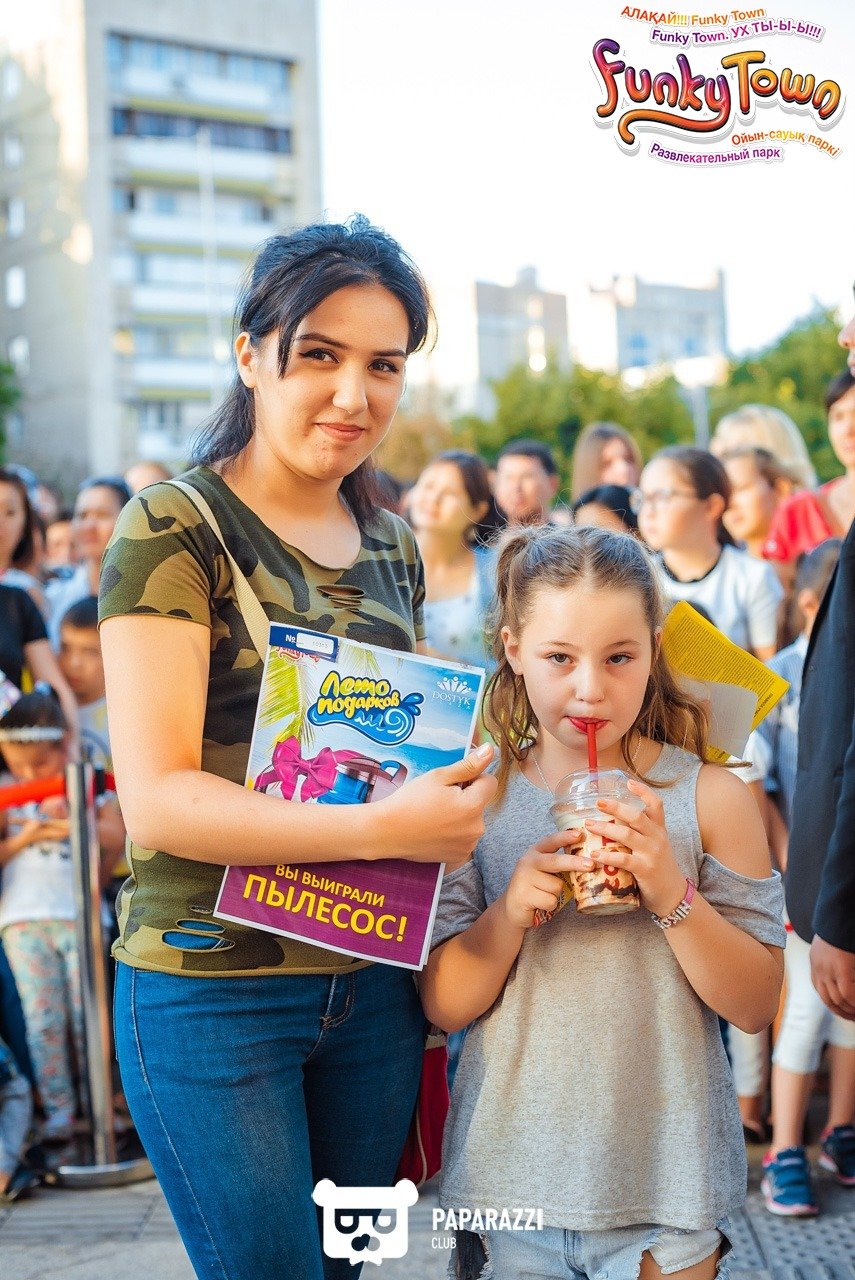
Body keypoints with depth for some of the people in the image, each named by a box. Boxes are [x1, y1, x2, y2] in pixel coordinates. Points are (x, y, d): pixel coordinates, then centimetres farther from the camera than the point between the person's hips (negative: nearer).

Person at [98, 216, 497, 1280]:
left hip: (373, 981, 7)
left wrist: (456, 793, 1)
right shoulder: (173, 530, -11)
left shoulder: (391, 545, 9)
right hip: (211, 986, -6)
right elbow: (156, 799, -19)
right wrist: (382, 828, -28)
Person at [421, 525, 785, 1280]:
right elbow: (444, 1005, -2)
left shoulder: (711, 799, -6)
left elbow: (756, 1006, -7)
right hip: (512, 1172, 1)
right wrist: (511, 912, -19)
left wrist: (672, 892, -21)